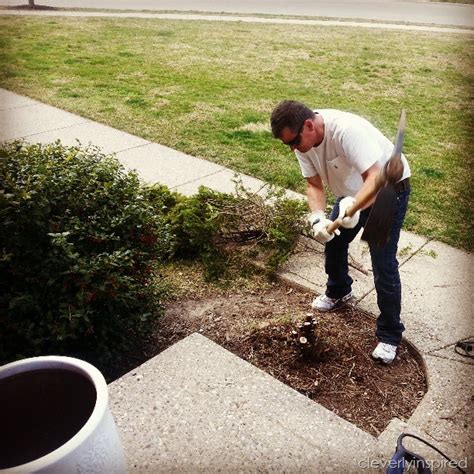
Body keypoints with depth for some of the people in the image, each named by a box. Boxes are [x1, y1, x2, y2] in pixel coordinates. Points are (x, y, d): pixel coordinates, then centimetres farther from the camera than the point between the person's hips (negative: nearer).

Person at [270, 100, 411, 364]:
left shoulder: (346, 129, -38)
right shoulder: (302, 140, -15)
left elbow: (375, 179, -44)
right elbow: (315, 185, -13)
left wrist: (353, 205, -64)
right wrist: (318, 218, -32)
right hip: (352, 191, 8)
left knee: (384, 264, -8)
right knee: (332, 241, 17)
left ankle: (390, 335, 8)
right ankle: (339, 292, 45)